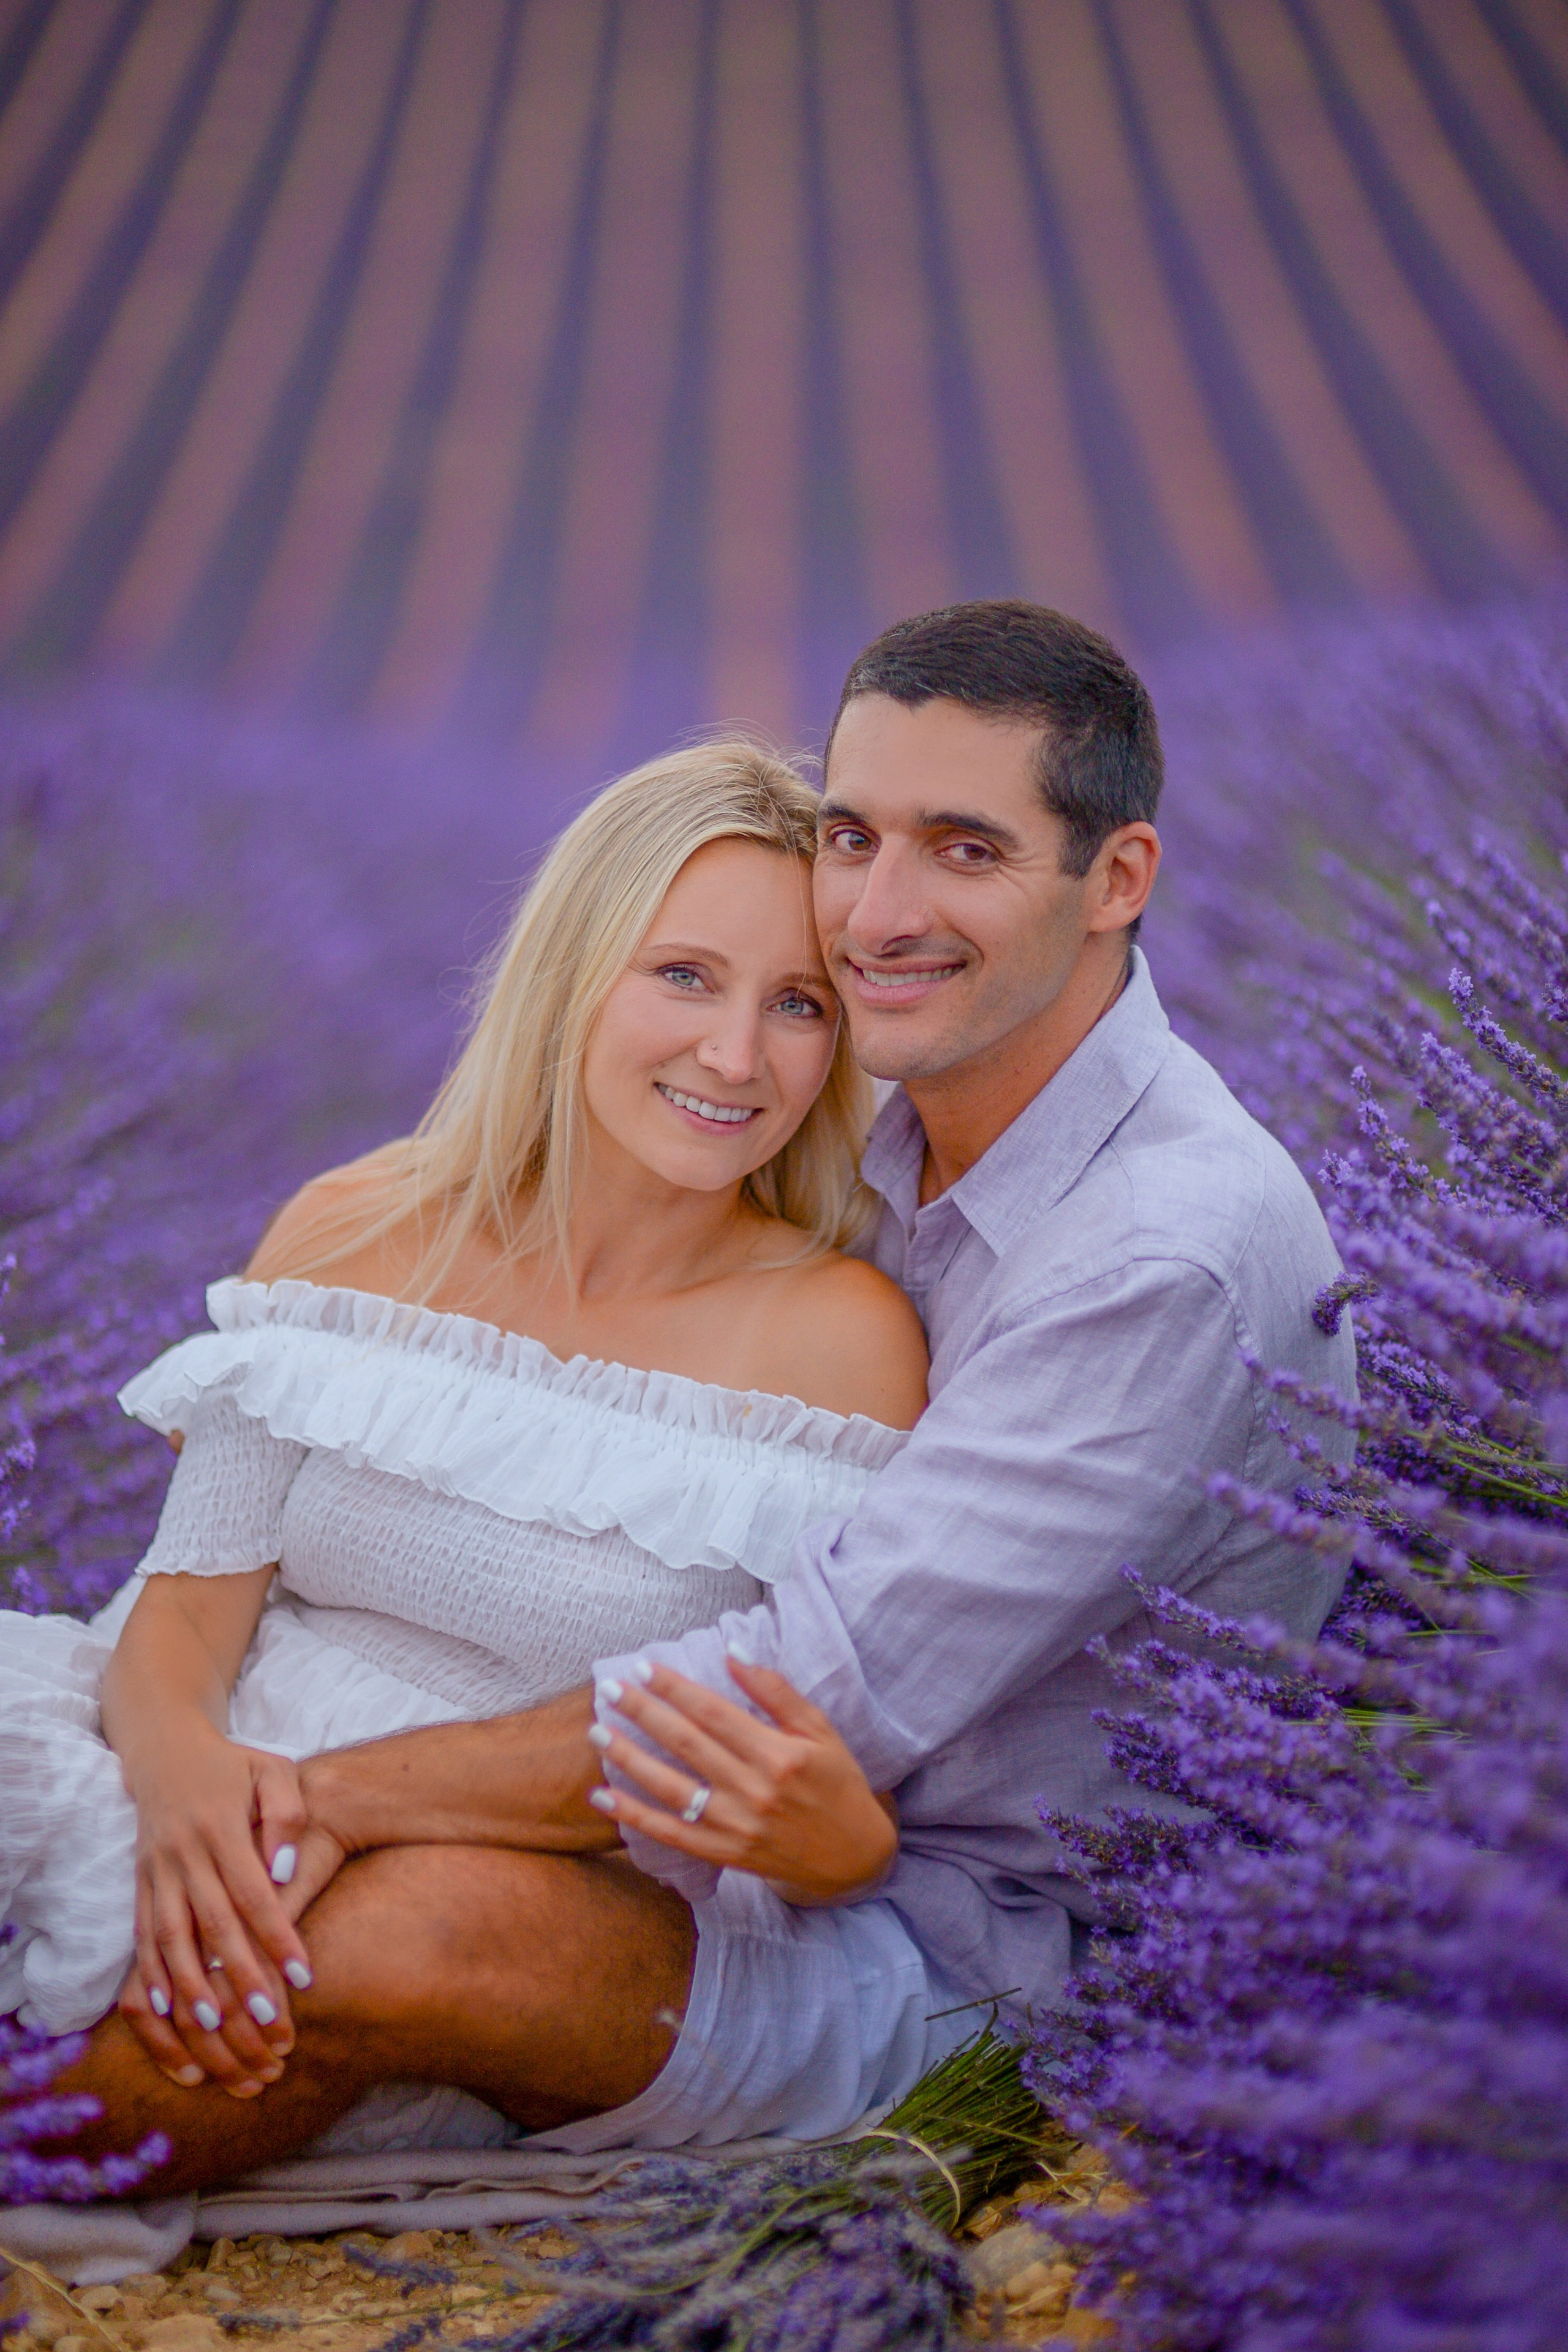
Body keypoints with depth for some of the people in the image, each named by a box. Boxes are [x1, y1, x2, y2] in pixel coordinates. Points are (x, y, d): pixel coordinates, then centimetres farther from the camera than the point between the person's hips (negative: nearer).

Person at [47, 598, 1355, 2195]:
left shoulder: (1181, 1256, -25)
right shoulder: (909, 1129, 3)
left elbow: (808, 1700, -29)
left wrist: (328, 1795, -26)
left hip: (971, 1962, -9)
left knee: (404, 1928, -32)